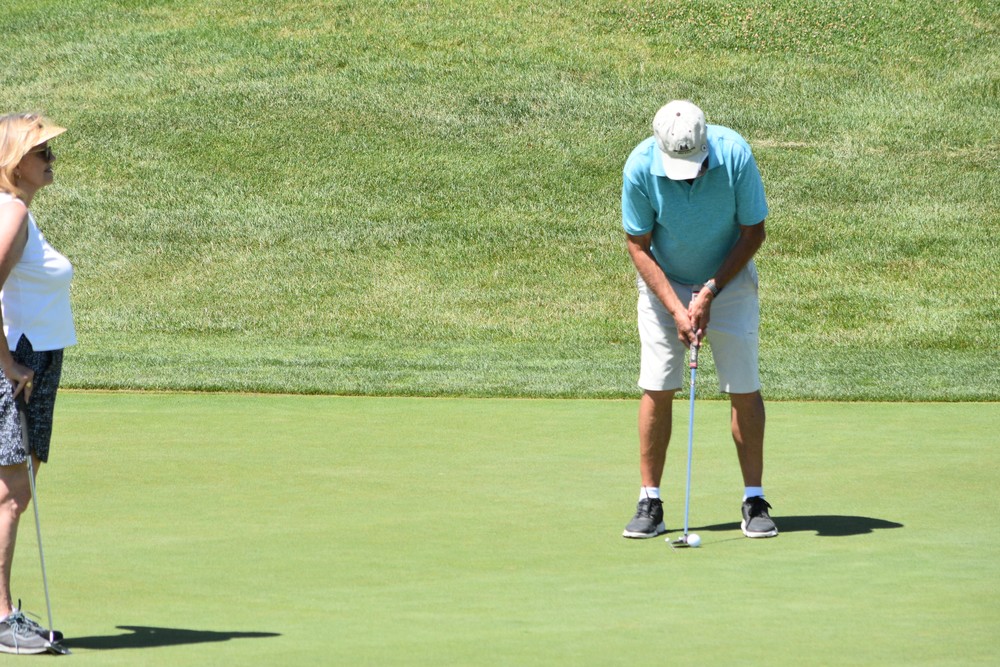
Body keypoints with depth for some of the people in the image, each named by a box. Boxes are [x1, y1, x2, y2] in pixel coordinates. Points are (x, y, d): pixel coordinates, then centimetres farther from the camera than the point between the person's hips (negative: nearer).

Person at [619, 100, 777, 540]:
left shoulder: (734, 155, -25)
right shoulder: (640, 167, -24)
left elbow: (753, 232, -13)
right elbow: (638, 247, -13)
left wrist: (710, 292, -16)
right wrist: (676, 308, -20)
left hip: (728, 276, 0)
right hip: (663, 283, 0)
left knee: (744, 387, -5)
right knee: (656, 388, -6)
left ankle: (754, 500, 2)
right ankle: (650, 503, 0)